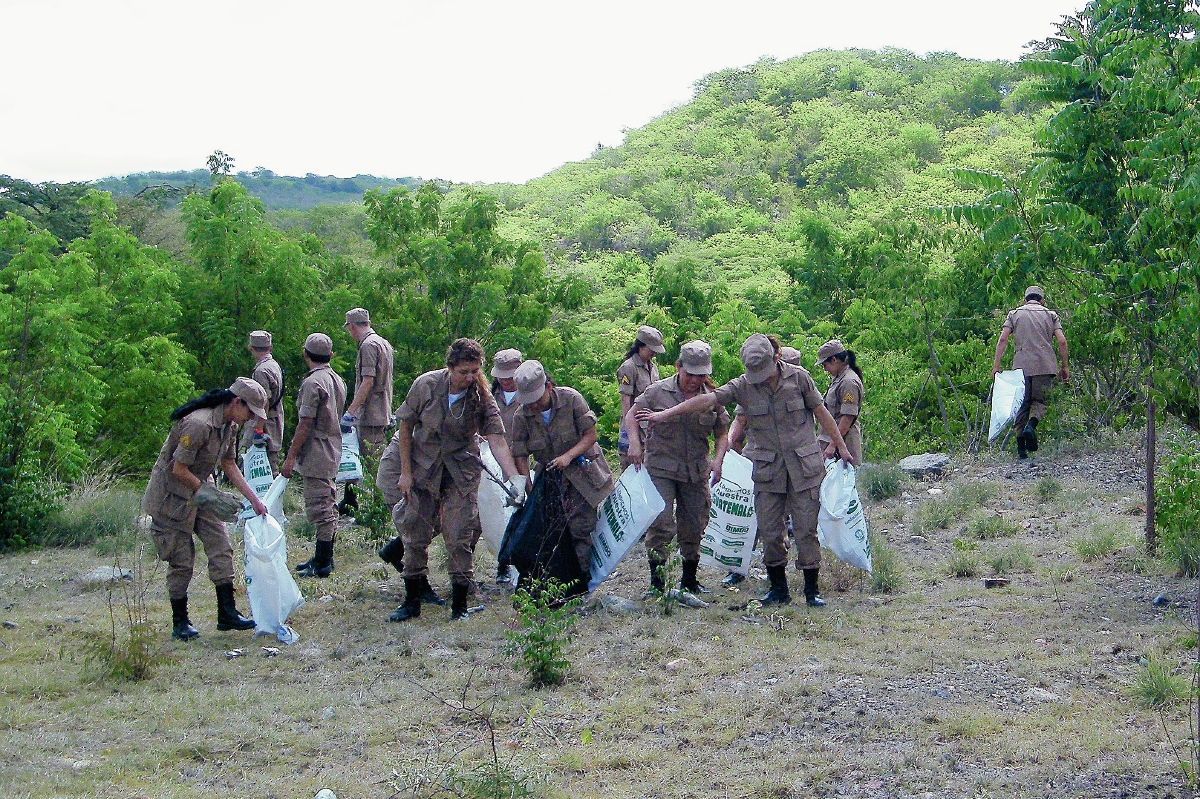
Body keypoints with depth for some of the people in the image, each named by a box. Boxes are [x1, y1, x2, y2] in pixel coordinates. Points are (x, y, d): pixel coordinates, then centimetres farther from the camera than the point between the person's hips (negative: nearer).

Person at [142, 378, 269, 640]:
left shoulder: (229, 425, 1)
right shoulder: (199, 424, -28)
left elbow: (229, 464, 12)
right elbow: (179, 470, -26)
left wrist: (253, 499, 8)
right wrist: (211, 496, -19)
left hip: (200, 489, 8)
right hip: (174, 495, -8)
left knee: (221, 549, -1)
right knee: (181, 560, -2)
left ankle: (227, 613, 2)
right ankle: (180, 623, 10)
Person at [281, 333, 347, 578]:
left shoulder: (312, 383, -16)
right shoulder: (338, 380, 12)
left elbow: (306, 423, -20)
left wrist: (291, 457, -16)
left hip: (316, 456, -9)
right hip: (333, 453, 9)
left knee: (319, 508, -6)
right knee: (329, 507, 14)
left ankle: (322, 564, -3)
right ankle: (324, 557, 22)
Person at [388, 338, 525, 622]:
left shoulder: (482, 399, -13)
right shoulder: (426, 385, -12)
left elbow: (497, 441, -20)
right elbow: (406, 427, -2)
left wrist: (514, 477, -33)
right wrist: (406, 472, -3)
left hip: (462, 471, -1)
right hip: (423, 467, 1)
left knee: (460, 536, -6)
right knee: (415, 534, 3)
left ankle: (460, 604, 5)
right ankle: (411, 602, 16)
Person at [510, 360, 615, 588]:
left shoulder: (571, 399, -15)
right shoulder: (522, 417, -9)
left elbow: (590, 435, -11)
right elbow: (520, 456, -6)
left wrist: (568, 456, -25)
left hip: (582, 471, -2)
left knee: (580, 526, -9)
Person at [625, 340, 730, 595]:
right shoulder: (658, 392, -6)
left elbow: (722, 433, 8)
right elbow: (632, 414, 4)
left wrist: (718, 461, -8)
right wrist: (634, 443, -11)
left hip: (696, 473, 3)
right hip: (661, 469, -3)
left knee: (694, 526, 11)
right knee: (661, 524, -11)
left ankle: (690, 579, 26)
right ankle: (656, 580, -2)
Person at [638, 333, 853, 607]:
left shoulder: (798, 377, -4)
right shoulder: (743, 386, -3)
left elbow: (821, 412, 4)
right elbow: (708, 399, -10)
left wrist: (841, 447, 9)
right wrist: (665, 414, -17)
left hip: (803, 466, -2)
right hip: (767, 469, 2)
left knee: (806, 529, -1)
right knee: (769, 531, 3)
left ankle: (812, 590, 9)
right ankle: (778, 588, 17)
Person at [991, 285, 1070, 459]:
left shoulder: (1014, 314, 14)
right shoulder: (1051, 315, 14)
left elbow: (1003, 339, 2)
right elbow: (1062, 341, 3)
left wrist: (996, 365, 1)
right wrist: (1064, 367, 9)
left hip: (1021, 366, 1)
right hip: (1045, 366, -1)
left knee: (1022, 404, 7)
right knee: (1041, 401, 9)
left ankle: (1021, 448, 2)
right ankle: (1031, 426, -21)